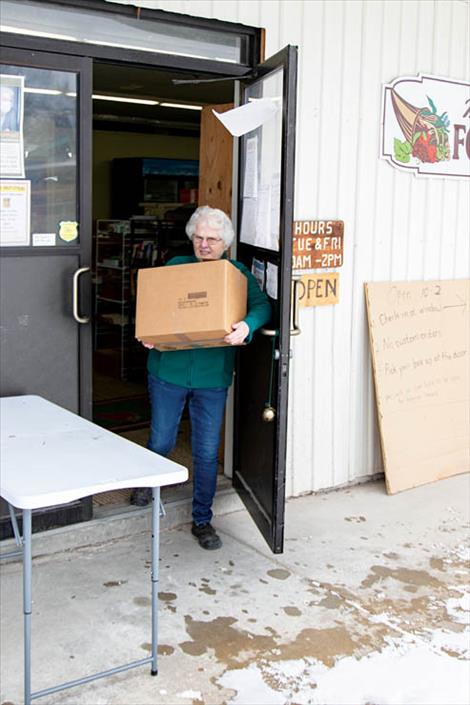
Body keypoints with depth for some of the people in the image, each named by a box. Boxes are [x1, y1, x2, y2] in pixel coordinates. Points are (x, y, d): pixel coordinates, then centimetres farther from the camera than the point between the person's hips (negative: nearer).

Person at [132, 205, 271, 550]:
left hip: (212, 377, -1)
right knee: (161, 443, 14)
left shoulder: (237, 272, 2)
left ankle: (202, 520, 20)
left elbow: (262, 304, -11)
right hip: (168, 370, 1)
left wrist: (247, 325, -32)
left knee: (207, 452, 3)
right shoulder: (175, 266, 5)